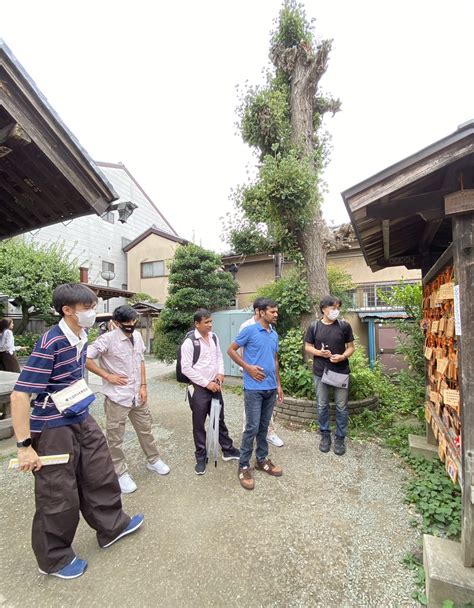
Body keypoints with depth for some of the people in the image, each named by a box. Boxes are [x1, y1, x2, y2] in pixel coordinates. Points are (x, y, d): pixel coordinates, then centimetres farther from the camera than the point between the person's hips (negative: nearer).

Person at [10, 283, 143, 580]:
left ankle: (111, 526, 43)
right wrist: (25, 445, -23)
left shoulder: (82, 336, -1)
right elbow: (19, 395, -25)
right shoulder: (50, 343, -26)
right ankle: (54, 558, 37)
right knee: (59, 496, 10)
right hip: (53, 428, -8)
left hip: (82, 420, 8)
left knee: (100, 474, 20)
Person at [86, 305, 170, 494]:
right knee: (115, 437, 9)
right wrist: (107, 376, -16)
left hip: (137, 395, 6)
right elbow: (85, 358, -19)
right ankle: (121, 473, 27)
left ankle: (153, 460, 38)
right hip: (117, 396, -6)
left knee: (145, 429, 19)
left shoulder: (137, 336, 1)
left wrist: (143, 386, 3)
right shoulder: (107, 339, -18)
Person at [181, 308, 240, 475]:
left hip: (215, 386, 5)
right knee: (199, 424, 10)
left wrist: (220, 373, -3)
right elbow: (186, 368, -17)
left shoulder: (214, 337, 2)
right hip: (199, 388, -5)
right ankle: (201, 457, 28)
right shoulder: (189, 342, -17)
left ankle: (228, 450, 36)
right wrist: (206, 383, -17)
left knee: (219, 420, 19)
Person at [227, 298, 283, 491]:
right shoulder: (249, 330, -10)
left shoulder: (275, 335, 10)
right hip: (254, 388, -6)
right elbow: (231, 350, -5)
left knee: (264, 426, 16)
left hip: (270, 388, 6)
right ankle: (243, 466, 15)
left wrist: (278, 385, 17)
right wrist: (248, 368, -13)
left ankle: (262, 459, 32)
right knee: (252, 427, -1)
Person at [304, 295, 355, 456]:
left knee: (341, 407, 9)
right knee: (322, 406, 11)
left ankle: (340, 438, 26)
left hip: (341, 372, 0)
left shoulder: (344, 326, -3)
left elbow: (351, 347, 3)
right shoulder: (314, 327, -2)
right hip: (320, 372, 0)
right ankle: (325, 435, 30)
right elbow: (307, 346, 5)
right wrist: (319, 352, -14)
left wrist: (343, 356, -17)